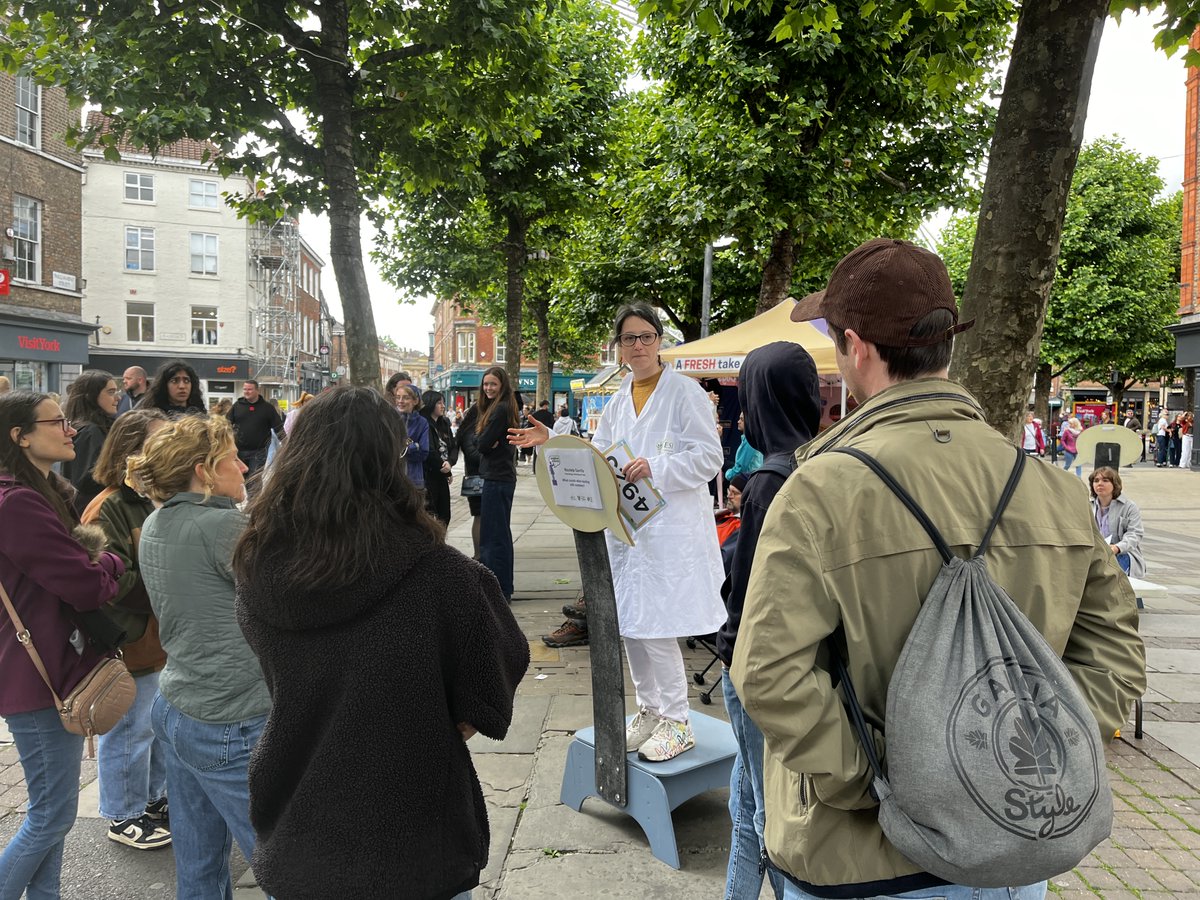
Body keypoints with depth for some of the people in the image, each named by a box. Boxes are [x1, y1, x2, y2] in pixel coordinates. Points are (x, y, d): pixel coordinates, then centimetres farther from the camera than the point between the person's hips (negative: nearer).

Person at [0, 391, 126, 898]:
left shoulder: (45, 494, 11)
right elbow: (88, 587, -23)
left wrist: (97, 564, -8)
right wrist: (113, 563, -4)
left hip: (56, 668, 10)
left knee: (52, 809, 20)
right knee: (53, 815, 3)